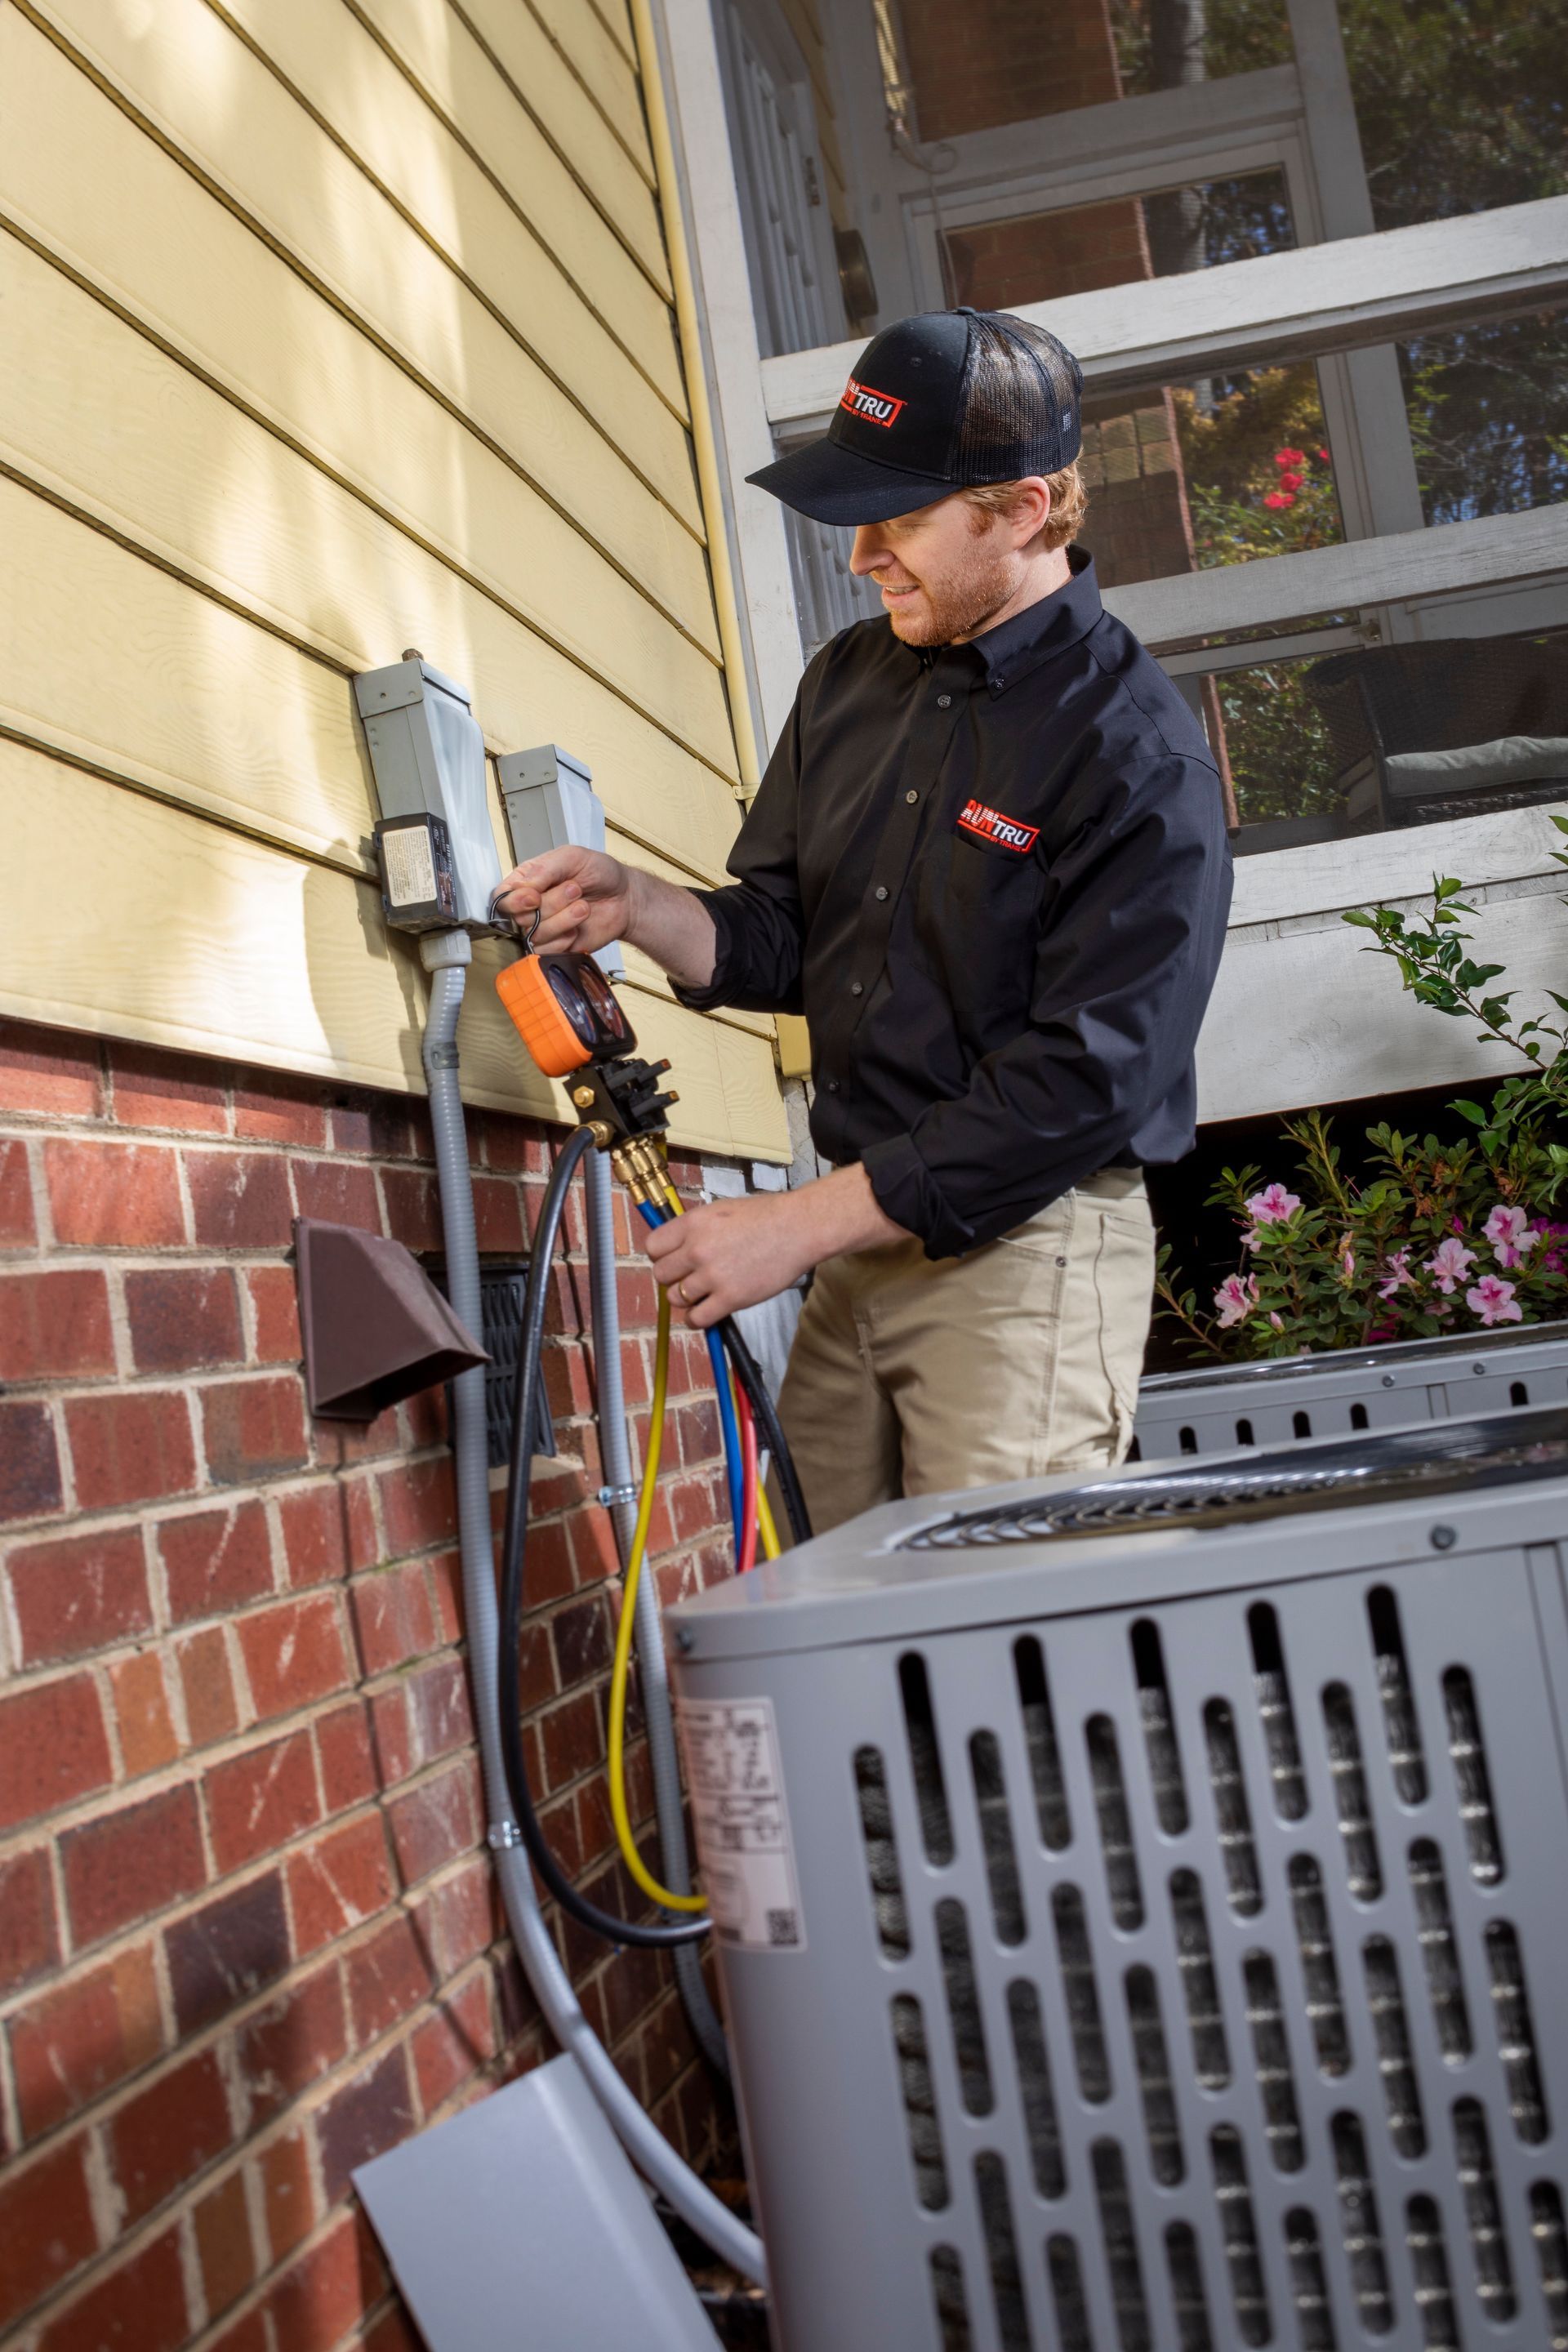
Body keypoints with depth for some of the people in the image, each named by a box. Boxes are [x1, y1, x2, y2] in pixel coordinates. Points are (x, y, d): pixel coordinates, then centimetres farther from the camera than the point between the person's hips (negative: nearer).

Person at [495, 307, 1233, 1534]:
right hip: (854, 1245, 6)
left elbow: (1083, 1079, -19)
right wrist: (638, 906, -6)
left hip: (1021, 1247, -6)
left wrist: (796, 1225, -19)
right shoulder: (853, 677, 10)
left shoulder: (1140, 756, -14)